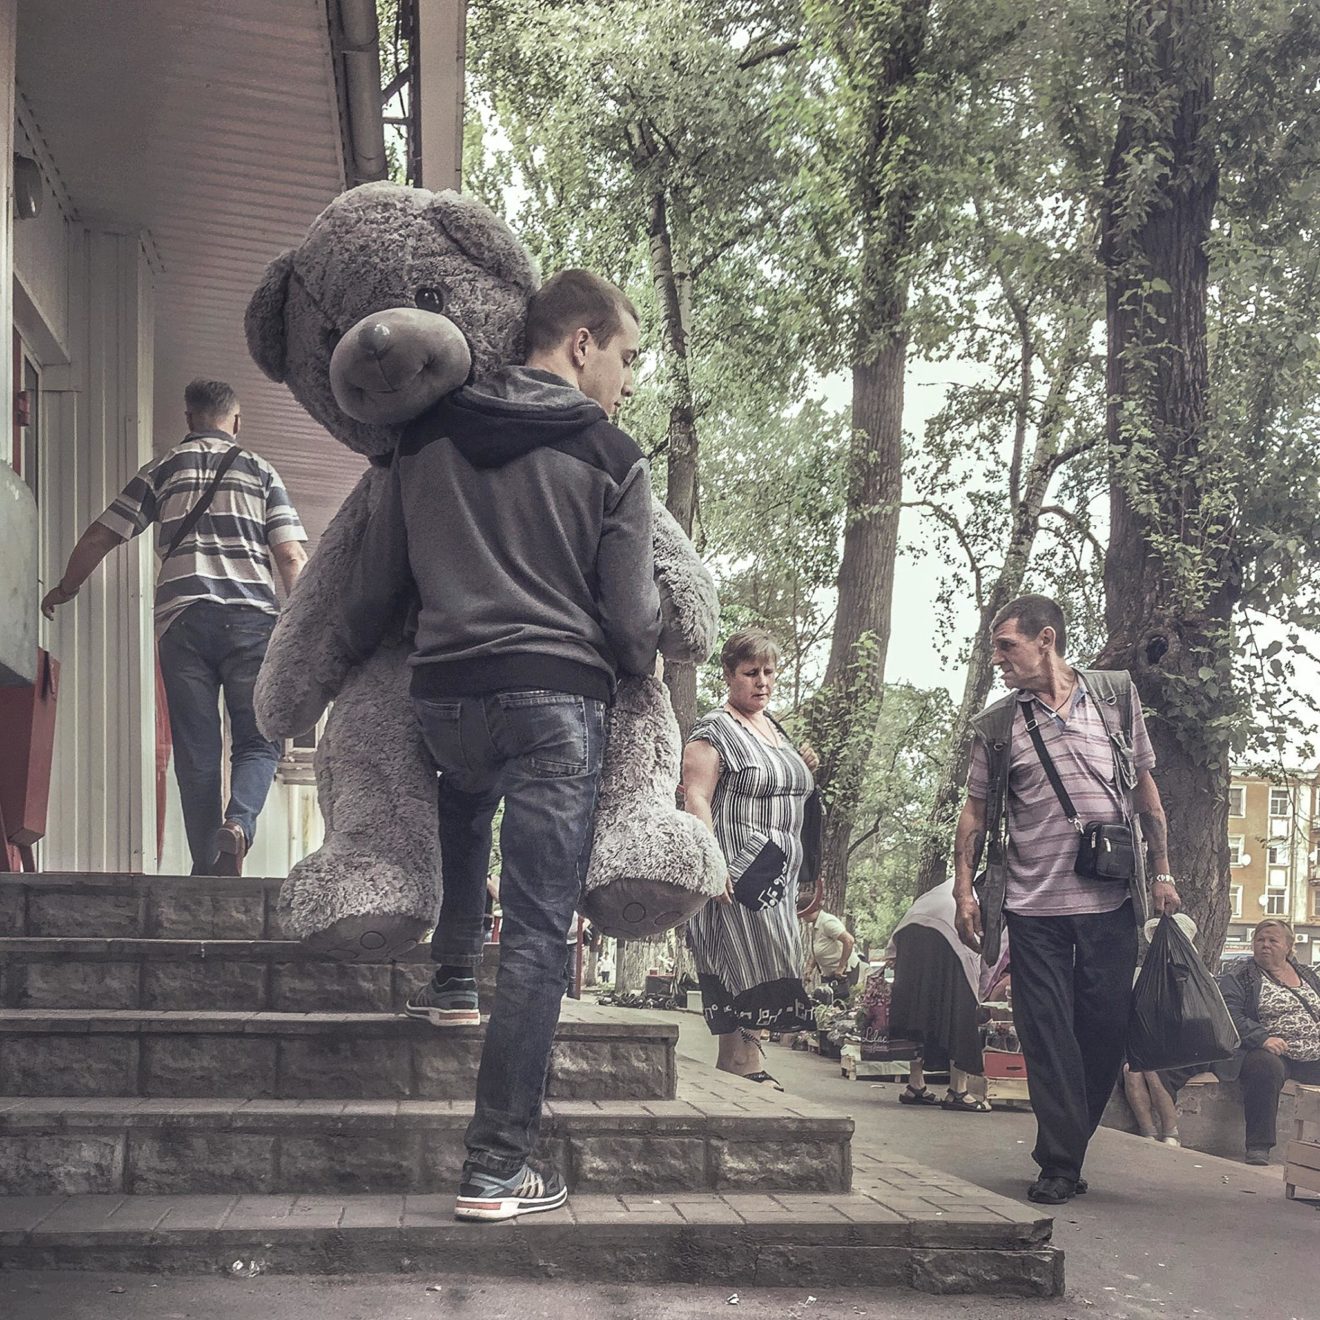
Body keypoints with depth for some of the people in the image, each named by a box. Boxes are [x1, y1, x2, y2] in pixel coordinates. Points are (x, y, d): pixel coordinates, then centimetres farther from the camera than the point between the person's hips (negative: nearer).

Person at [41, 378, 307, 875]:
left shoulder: (162, 470, 16)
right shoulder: (260, 470, 14)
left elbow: (97, 539, 15)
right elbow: (292, 558, 3)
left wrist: (64, 590, 31)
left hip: (182, 619, 1)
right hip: (251, 618, -1)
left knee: (197, 751, 4)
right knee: (256, 742, 4)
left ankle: (208, 869, 1)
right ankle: (239, 822, -23)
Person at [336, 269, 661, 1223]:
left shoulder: (429, 438, 11)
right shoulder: (611, 458, 0)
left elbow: (374, 590, 13)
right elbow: (632, 619, -2)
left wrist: (343, 663, 30)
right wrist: (642, 677, 19)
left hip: (442, 698, 4)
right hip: (558, 702, -4)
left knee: (466, 804, 39)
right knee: (538, 935, -2)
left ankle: (453, 981, 35)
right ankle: (500, 1168, -3)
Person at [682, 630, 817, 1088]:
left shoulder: (773, 727, 19)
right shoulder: (714, 730, -7)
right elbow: (697, 799, -15)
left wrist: (804, 770, 11)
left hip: (777, 876, 8)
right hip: (738, 873, -8)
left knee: (764, 964, 6)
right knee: (746, 963, -12)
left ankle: (733, 1066, 10)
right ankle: (743, 1060, -9)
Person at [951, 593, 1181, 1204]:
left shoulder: (1115, 695, 6)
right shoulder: (997, 724, 4)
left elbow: (1144, 787, 11)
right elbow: (976, 811, 9)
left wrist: (1162, 872, 8)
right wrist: (963, 890, 1)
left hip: (1111, 898, 1)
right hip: (1034, 903, 0)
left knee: (1103, 1030, 3)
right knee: (1048, 1035, -3)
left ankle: (1068, 1149, 20)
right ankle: (1059, 1165, 3)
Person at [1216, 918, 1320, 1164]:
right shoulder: (1238, 975, 3)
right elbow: (1230, 1016, -10)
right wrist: (1262, 1038, -23)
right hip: (1263, 1052, -5)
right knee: (1268, 1067, -38)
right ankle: (1258, 1147, -34)